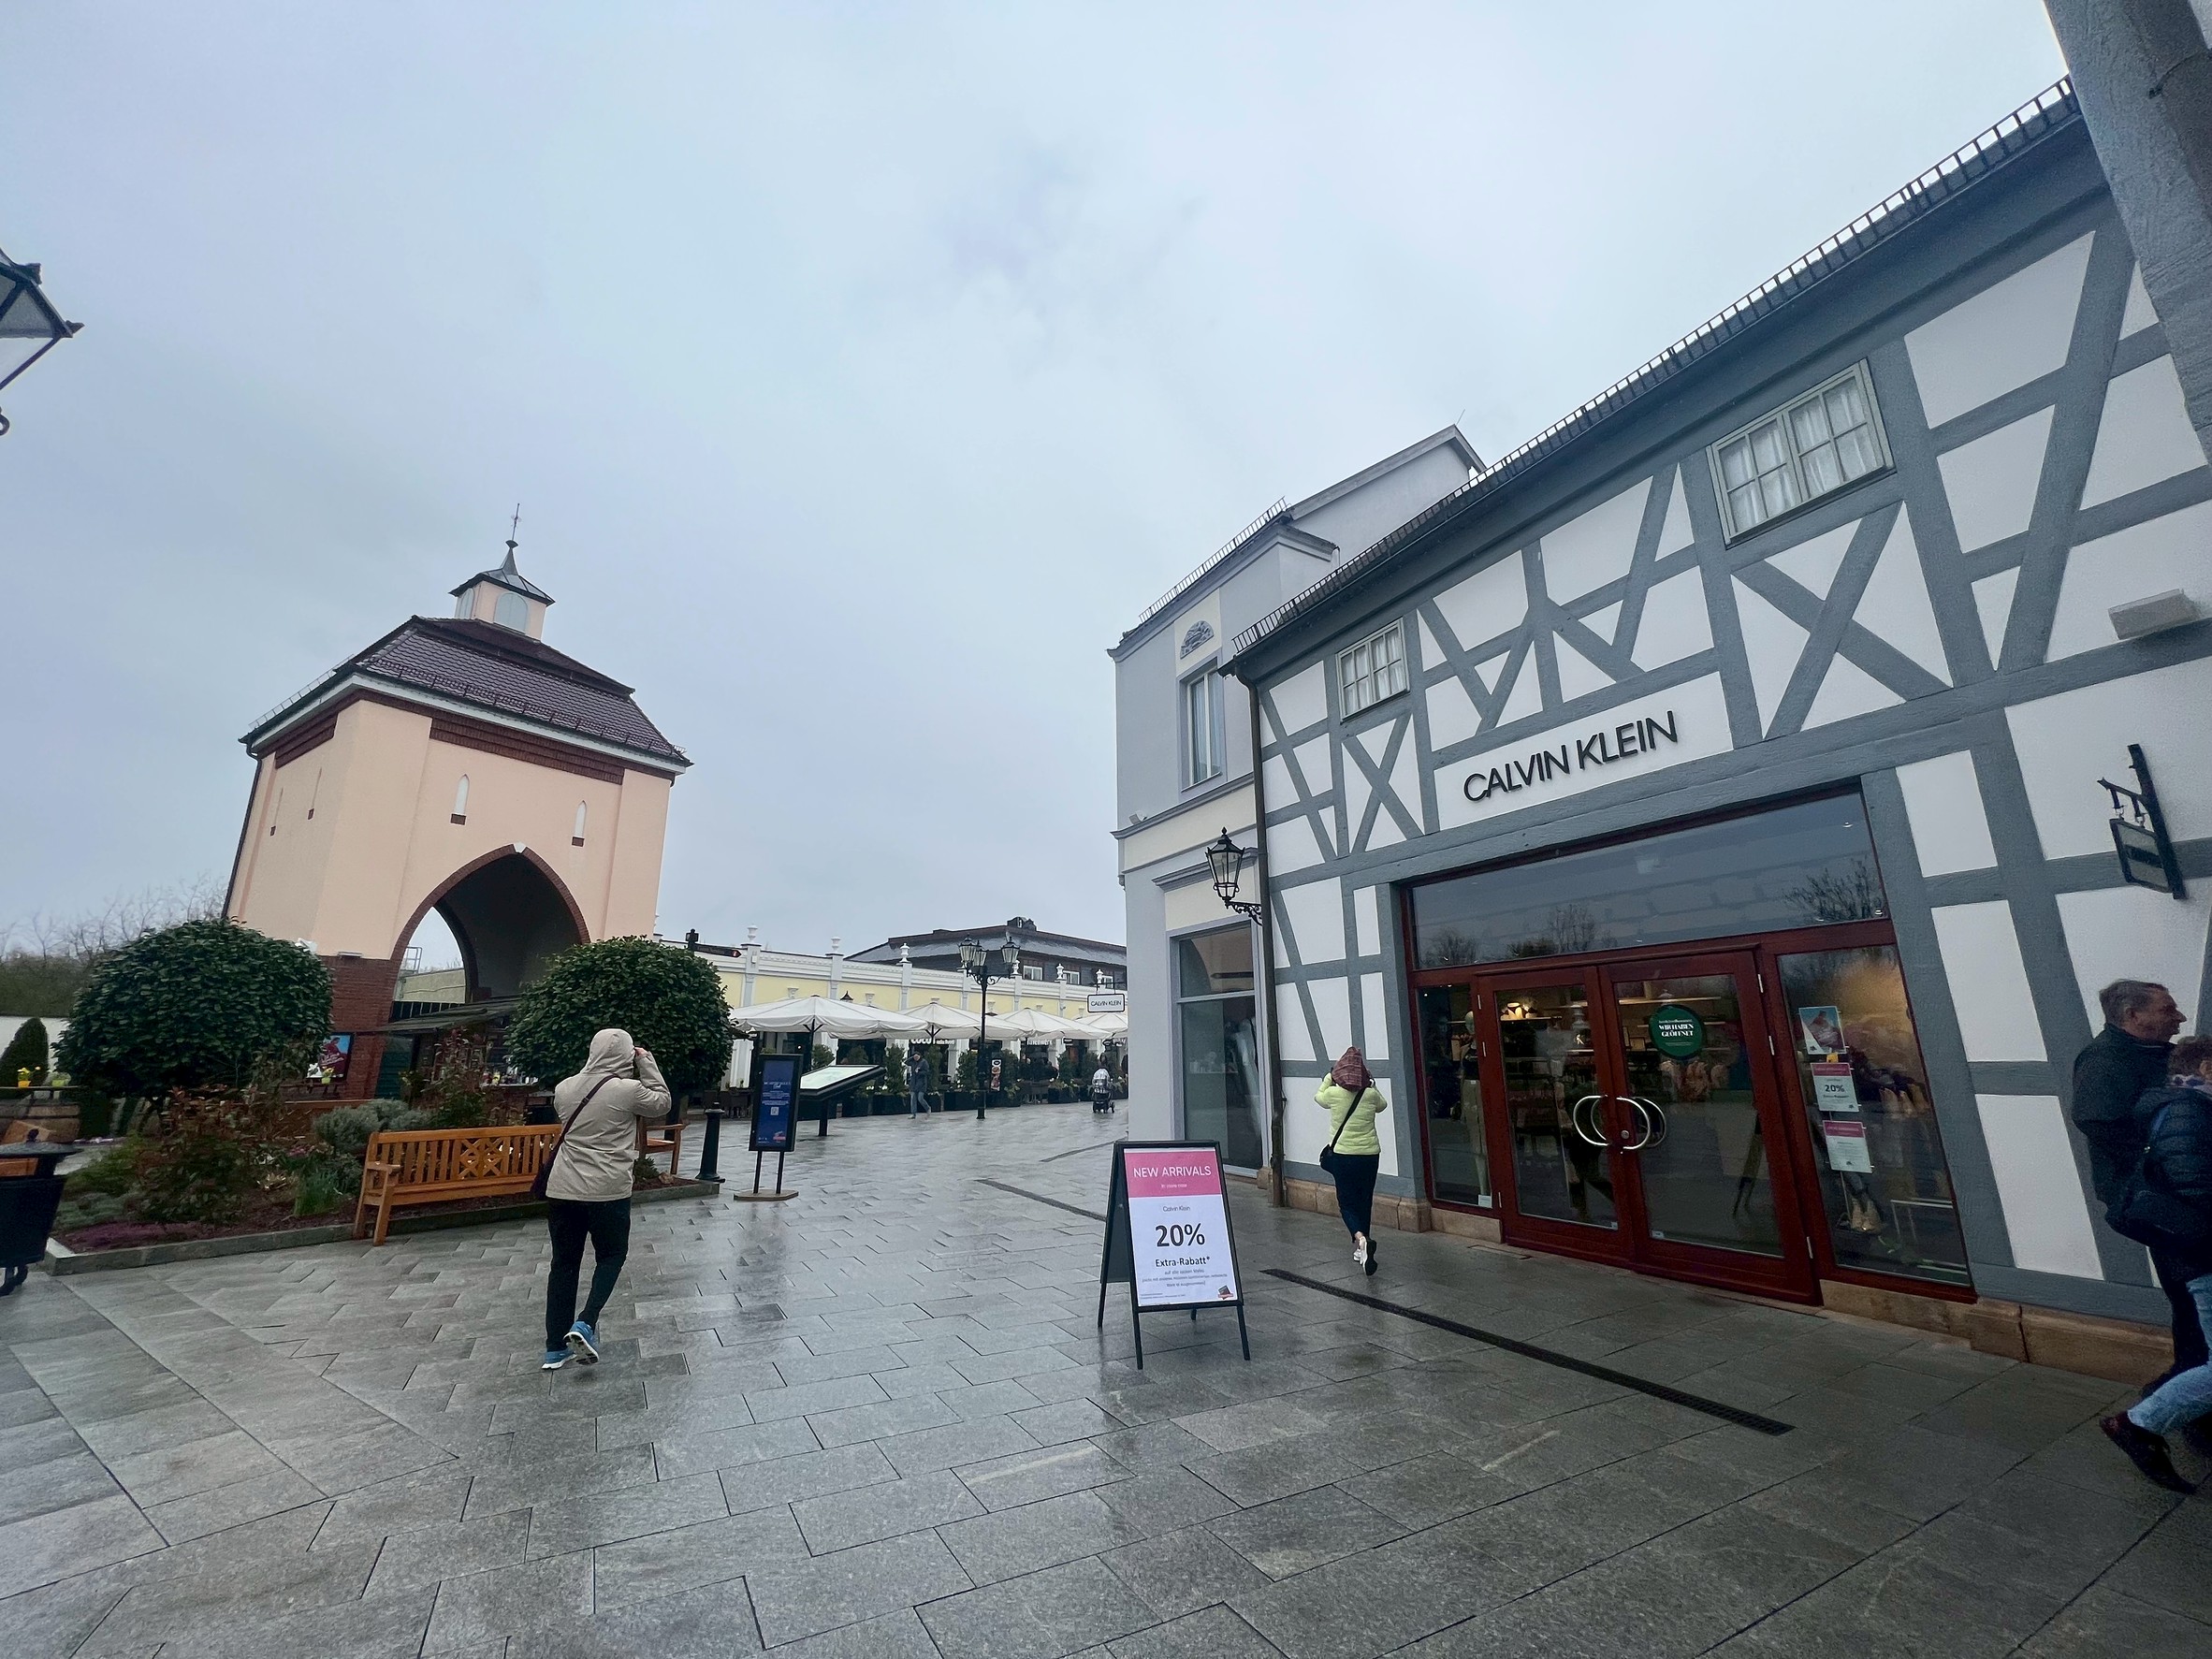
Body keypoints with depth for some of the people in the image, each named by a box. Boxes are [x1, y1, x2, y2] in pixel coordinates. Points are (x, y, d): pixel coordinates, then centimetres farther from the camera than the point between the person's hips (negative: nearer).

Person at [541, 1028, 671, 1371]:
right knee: (611, 1256, 16)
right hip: (607, 1191, -5)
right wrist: (647, 1063, 2)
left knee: (564, 1263, 14)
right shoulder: (628, 1090, -15)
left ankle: (555, 1348, 20)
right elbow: (662, 1103, 2)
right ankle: (585, 1323, 0)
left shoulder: (564, 1088, 1)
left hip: (562, 1190, 5)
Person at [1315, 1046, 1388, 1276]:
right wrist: (1371, 1084, 15)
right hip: (1369, 1155, 2)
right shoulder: (1371, 1094, -7)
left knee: (1347, 1203, 5)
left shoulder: (1333, 1093, -11)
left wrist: (1329, 1078, 18)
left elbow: (1318, 1098, 13)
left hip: (1343, 1155, -2)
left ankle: (1361, 1239, -22)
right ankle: (1361, 1248, 27)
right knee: (1364, 1201, 18)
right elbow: (1383, 1105, 17)